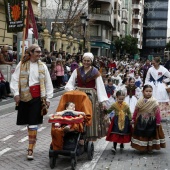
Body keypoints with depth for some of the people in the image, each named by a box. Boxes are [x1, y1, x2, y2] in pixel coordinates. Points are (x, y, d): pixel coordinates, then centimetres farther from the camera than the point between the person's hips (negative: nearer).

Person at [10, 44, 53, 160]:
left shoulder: (42, 66, 6)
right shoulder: (21, 65, 2)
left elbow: (48, 83, 8)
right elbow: (15, 79, 0)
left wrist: (48, 98, 5)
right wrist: (16, 93, -10)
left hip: (37, 96, 0)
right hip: (24, 96, 0)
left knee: (33, 123, -4)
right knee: (28, 121, 9)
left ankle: (30, 149, 0)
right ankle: (32, 142, 28)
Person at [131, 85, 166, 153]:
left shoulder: (154, 102, -11)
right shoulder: (140, 101, -2)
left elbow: (157, 113, -10)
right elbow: (136, 111, 5)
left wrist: (158, 122, -11)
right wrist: (133, 119, 8)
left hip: (151, 122, -2)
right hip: (141, 121, 3)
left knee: (150, 135, 7)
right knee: (141, 134, 9)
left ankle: (150, 148, 21)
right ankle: (141, 148, 21)